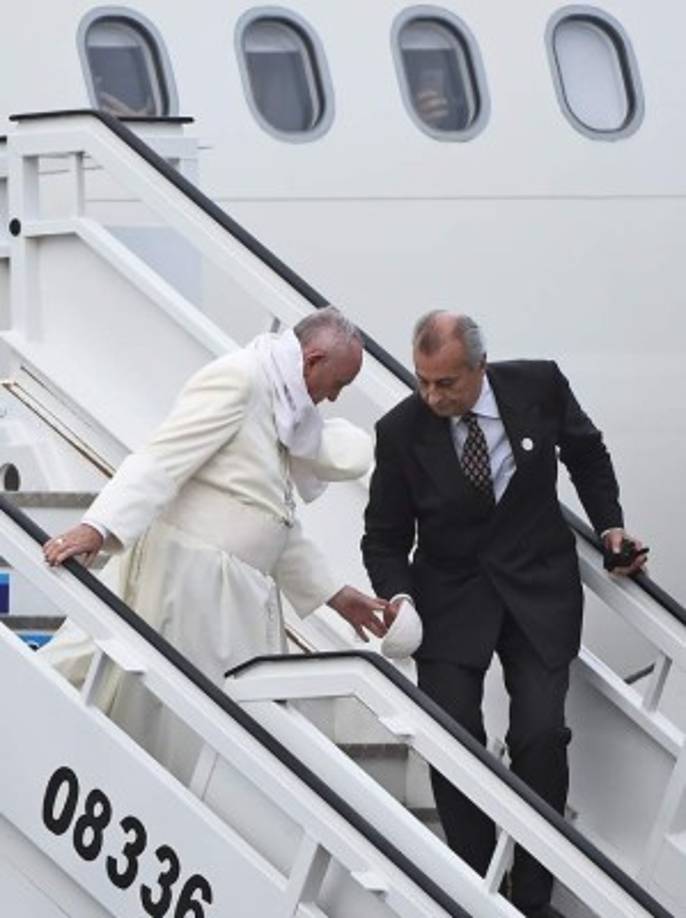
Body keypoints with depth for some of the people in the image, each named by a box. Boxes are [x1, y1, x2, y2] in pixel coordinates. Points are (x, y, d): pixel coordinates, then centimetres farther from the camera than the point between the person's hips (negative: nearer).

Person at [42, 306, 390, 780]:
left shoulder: (277, 403, 19)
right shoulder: (237, 379, -11)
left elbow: (279, 527, 25)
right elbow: (161, 461, -22)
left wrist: (335, 595, 23)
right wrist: (97, 529, -34)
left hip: (237, 591, 10)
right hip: (190, 578, -10)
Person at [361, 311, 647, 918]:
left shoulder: (540, 386, -12)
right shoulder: (402, 430, -13)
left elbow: (586, 452, 10)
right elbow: (385, 539, -3)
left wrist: (609, 525, 3)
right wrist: (398, 596, -20)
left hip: (539, 589, 0)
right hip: (451, 595, 0)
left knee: (542, 736, -11)